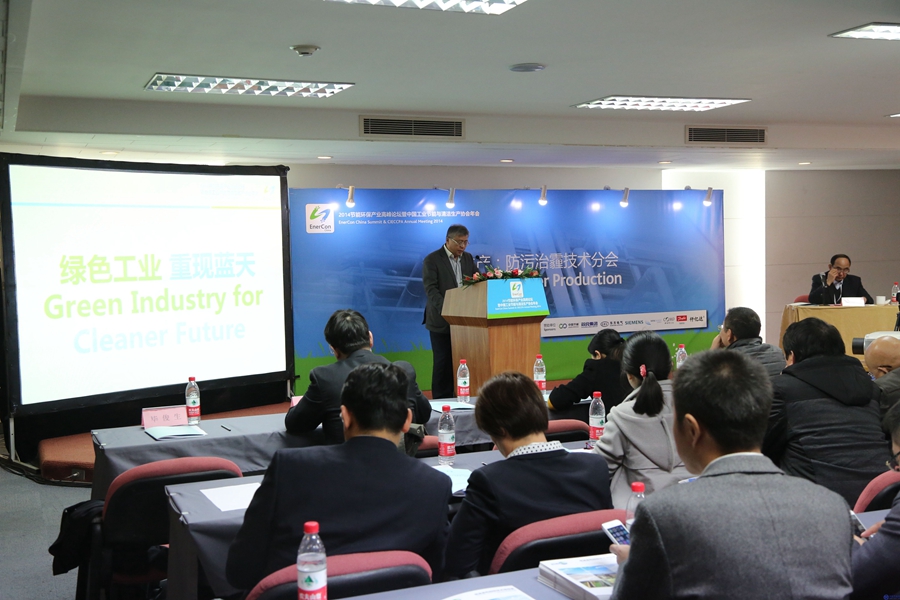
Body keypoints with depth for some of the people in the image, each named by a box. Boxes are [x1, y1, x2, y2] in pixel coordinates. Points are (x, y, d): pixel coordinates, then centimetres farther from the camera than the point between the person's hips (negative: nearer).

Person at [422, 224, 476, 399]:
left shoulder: (468, 258, 12)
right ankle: (441, 400, 9)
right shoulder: (432, 260, -6)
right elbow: (431, 289, -14)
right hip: (442, 320, -5)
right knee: (443, 361, 1)